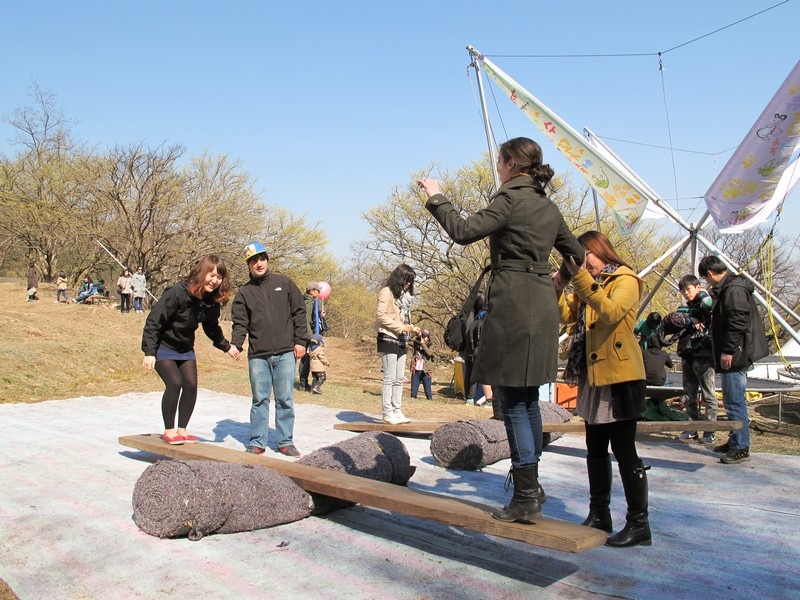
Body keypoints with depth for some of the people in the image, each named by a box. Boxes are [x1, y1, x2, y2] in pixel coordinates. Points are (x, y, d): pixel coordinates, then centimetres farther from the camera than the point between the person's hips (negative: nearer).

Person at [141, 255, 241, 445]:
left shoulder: (212, 301, -8)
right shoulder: (177, 293, -28)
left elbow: (211, 327, 11)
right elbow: (153, 322, -25)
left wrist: (226, 347, 6)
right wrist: (149, 352, -27)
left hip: (185, 349, 6)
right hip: (163, 346, -6)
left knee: (191, 385, -3)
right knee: (175, 383, -18)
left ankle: (182, 429, 14)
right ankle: (169, 431, 0)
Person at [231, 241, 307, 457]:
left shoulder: (284, 283, 7)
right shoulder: (244, 292, 9)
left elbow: (299, 312, 7)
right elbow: (240, 324, 3)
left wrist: (300, 341, 0)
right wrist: (235, 345, -14)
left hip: (285, 353, 0)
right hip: (258, 356, 1)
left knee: (285, 399, 4)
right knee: (260, 400, 6)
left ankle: (285, 441, 14)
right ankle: (257, 442, 16)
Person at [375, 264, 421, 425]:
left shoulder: (405, 295, 18)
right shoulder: (387, 292, -8)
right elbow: (381, 315, -17)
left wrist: (412, 328, 5)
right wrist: (401, 327, -18)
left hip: (401, 342, 8)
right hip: (388, 340, -8)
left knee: (399, 378, 8)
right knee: (389, 378, -7)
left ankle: (397, 411, 12)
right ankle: (387, 413, -3)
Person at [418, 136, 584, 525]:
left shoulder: (510, 198, -9)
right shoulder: (549, 208, 17)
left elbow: (464, 231, -17)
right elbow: (577, 254, 25)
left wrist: (436, 198, -4)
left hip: (513, 304, -9)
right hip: (542, 303, 9)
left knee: (511, 400, -4)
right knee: (527, 399, 16)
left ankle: (526, 497, 0)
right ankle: (531, 486, 25)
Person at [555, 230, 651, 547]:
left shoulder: (625, 280, -6)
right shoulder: (586, 286, 18)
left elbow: (611, 312, -26)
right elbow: (565, 315, 7)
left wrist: (582, 277, -30)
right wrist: (558, 288, -9)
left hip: (620, 376, -8)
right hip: (593, 377, 8)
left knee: (623, 449, -5)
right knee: (596, 449, 13)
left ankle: (639, 524, 4)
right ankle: (599, 515, 24)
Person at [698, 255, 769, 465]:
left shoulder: (734, 289, -15)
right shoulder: (726, 288, 17)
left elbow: (738, 321, -23)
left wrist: (728, 351, -22)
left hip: (735, 355, -11)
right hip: (734, 355, 11)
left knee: (735, 402, -7)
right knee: (732, 402, 17)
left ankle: (741, 448, -1)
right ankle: (735, 442, 26)